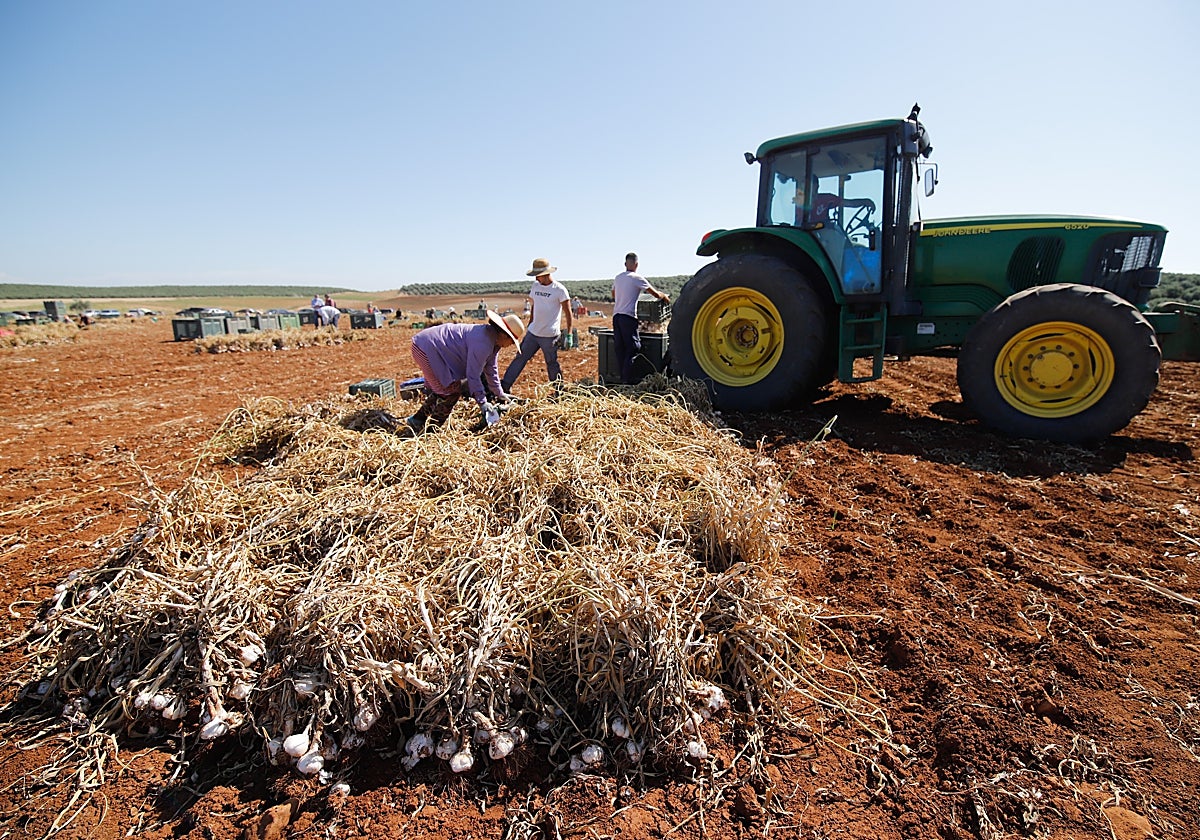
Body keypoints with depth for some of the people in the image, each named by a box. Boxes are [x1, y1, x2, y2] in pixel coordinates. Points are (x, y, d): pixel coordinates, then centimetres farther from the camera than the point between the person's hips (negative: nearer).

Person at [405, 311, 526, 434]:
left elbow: (491, 369, 18)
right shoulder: (482, 342, -27)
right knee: (452, 391, -7)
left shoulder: (493, 338, 6)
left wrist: (499, 394, 27)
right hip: (426, 348, -11)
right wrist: (482, 402, -13)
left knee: (439, 390, 20)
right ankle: (430, 430, 5)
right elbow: (473, 374, -22)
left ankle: (415, 422, 31)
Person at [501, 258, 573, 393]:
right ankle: (504, 386, 9)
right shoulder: (535, 286, 9)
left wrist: (569, 334, -13)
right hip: (532, 333, 6)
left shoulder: (559, 289, -9)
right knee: (520, 358, 5)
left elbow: (568, 313, -8)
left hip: (550, 336, -6)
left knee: (552, 365, 3)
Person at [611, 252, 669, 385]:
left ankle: (622, 379, 10)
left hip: (616, 315, 7)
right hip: (628, 316, -7)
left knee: (620, 349, 8)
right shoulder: (637, 278, -5)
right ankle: (627, 380, -9)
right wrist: (665, 297, 16)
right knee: (632, 348, -4)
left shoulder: (617, 278, 14)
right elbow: (656, 294, -4)